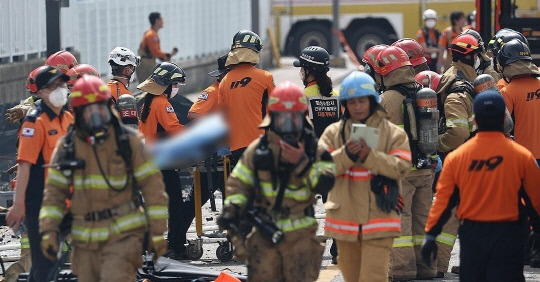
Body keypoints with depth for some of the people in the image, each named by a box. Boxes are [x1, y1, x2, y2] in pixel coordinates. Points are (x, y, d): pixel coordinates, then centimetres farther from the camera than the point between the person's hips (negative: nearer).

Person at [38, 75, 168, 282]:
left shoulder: (129, 142, -2)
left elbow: (152, 185, 0)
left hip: (123, 235, -4)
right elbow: (54, 191, 8)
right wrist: (48, 230, -3)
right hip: (85, 240, 4)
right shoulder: (66, 147, 5)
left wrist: (158, 232, -3)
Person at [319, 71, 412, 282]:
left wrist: (370, 156, -22)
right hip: (344, 217, 3)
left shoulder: (392, 133, 2)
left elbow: (401, 167, -10)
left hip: (378, 217, -3)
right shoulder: (333, 133, 8)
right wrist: (346, 154, -20)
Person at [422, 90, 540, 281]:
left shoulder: (456, 156, -2)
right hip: (507, 235, -2)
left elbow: (443, 198, -1)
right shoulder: (522, 156, -7)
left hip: (471, 236, 2)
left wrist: (431, 234, 4)